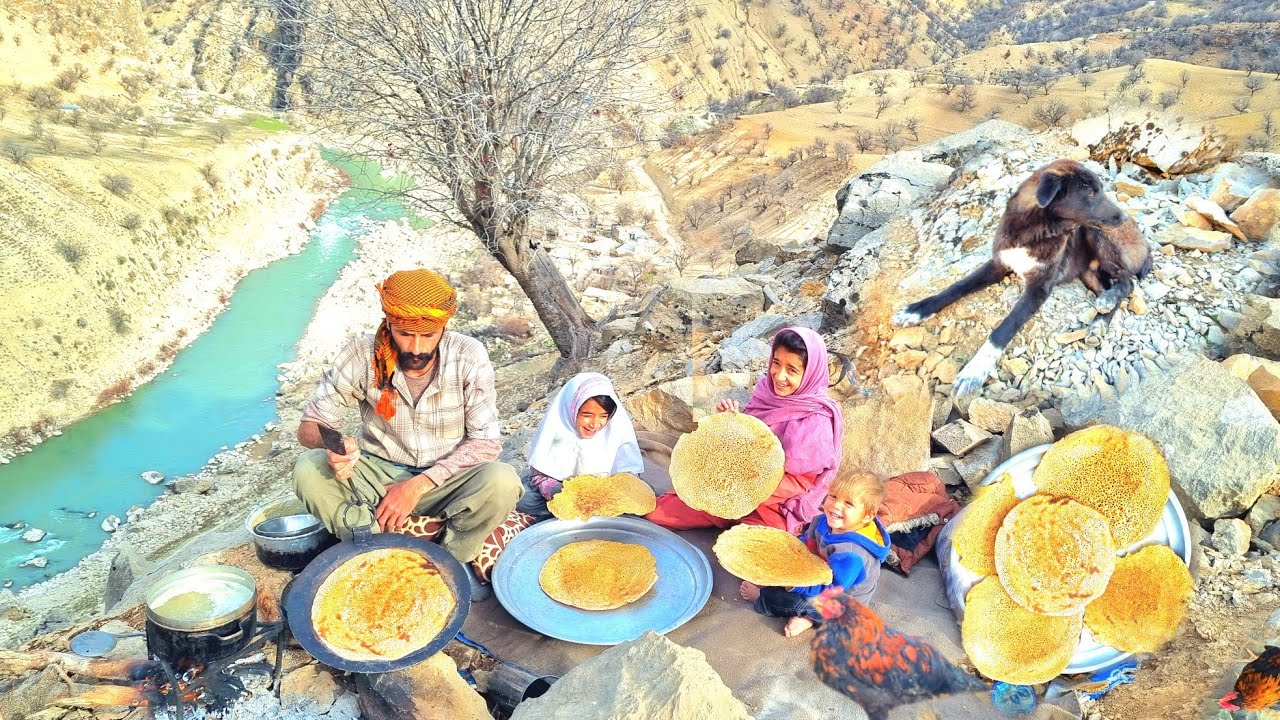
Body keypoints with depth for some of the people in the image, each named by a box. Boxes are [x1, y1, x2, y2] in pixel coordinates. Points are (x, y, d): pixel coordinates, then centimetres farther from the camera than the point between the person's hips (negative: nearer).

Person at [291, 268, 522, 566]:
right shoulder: (362, 354, -15)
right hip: (379, 472, 1)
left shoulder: (469, 357, -17)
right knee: (309, 469, -26)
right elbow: (308, 426, -8)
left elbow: (486, 442, -14)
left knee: (503, 482, -32)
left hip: (446, 478, -1)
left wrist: (419, 485, -23)